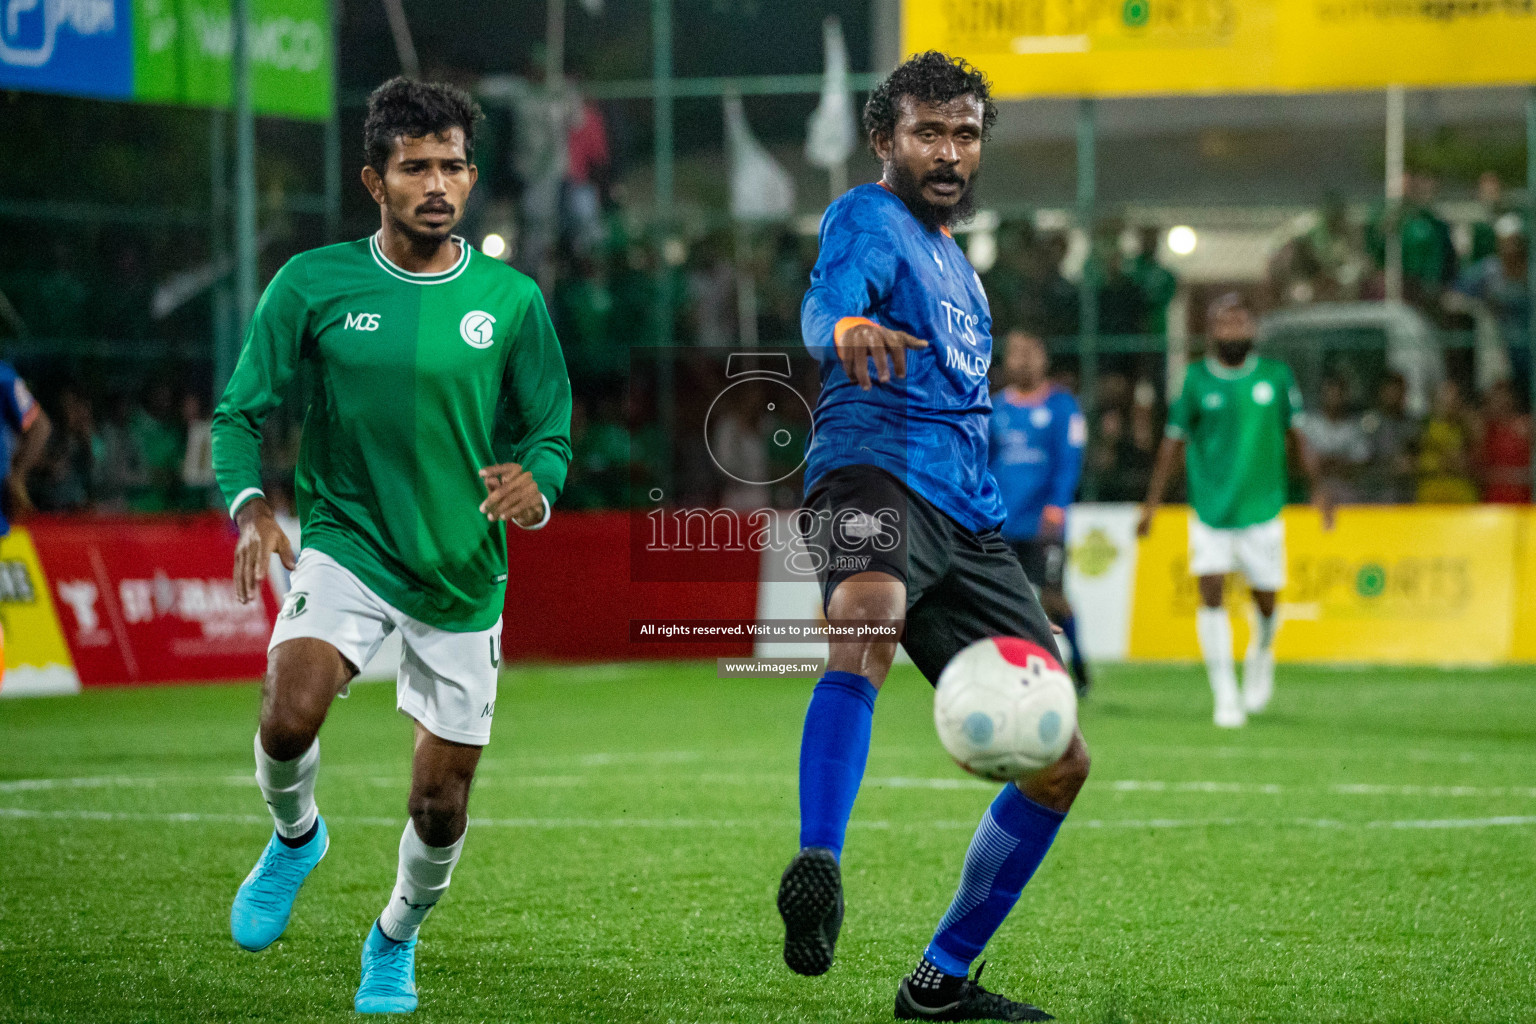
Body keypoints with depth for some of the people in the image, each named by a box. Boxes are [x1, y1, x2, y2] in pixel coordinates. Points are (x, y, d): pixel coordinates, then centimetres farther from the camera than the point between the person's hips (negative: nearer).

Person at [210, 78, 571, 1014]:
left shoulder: (512, 300, -1)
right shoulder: (314, 284, -4)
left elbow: (551, 433, 6)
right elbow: (240, 412, 1)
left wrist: (536, 485, -17)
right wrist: (249, 504, -19)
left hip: (463, 575, 2)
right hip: (347, 543, -1)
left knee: (441, 806, 4)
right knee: (290, 715, -28)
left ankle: (396, 941, 37)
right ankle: (296, 837, 7)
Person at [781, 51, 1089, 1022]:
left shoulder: (957, 260, 29)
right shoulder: (871, 218, 3)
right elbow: (826, 297, -20)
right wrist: (847, 328, -43)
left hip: (969, 514, 8)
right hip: (875, 473, -8)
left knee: (1060, 762, 5)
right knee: (870, 621, -43)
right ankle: (818, 867, -58)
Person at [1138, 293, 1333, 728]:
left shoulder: (1276, 376, 1)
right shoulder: (1197, 379, -2)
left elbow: (1296, 433, 11)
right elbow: (1174, 442, 5)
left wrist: (1318, 484, 1)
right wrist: (1152, 504, 3)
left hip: (1262, 508, 1)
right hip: (1209, 508, -1)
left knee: (1265, 599, 6)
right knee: (1212, 594, -11)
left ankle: (1261, 655, 41)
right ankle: (1226, 696, -4)